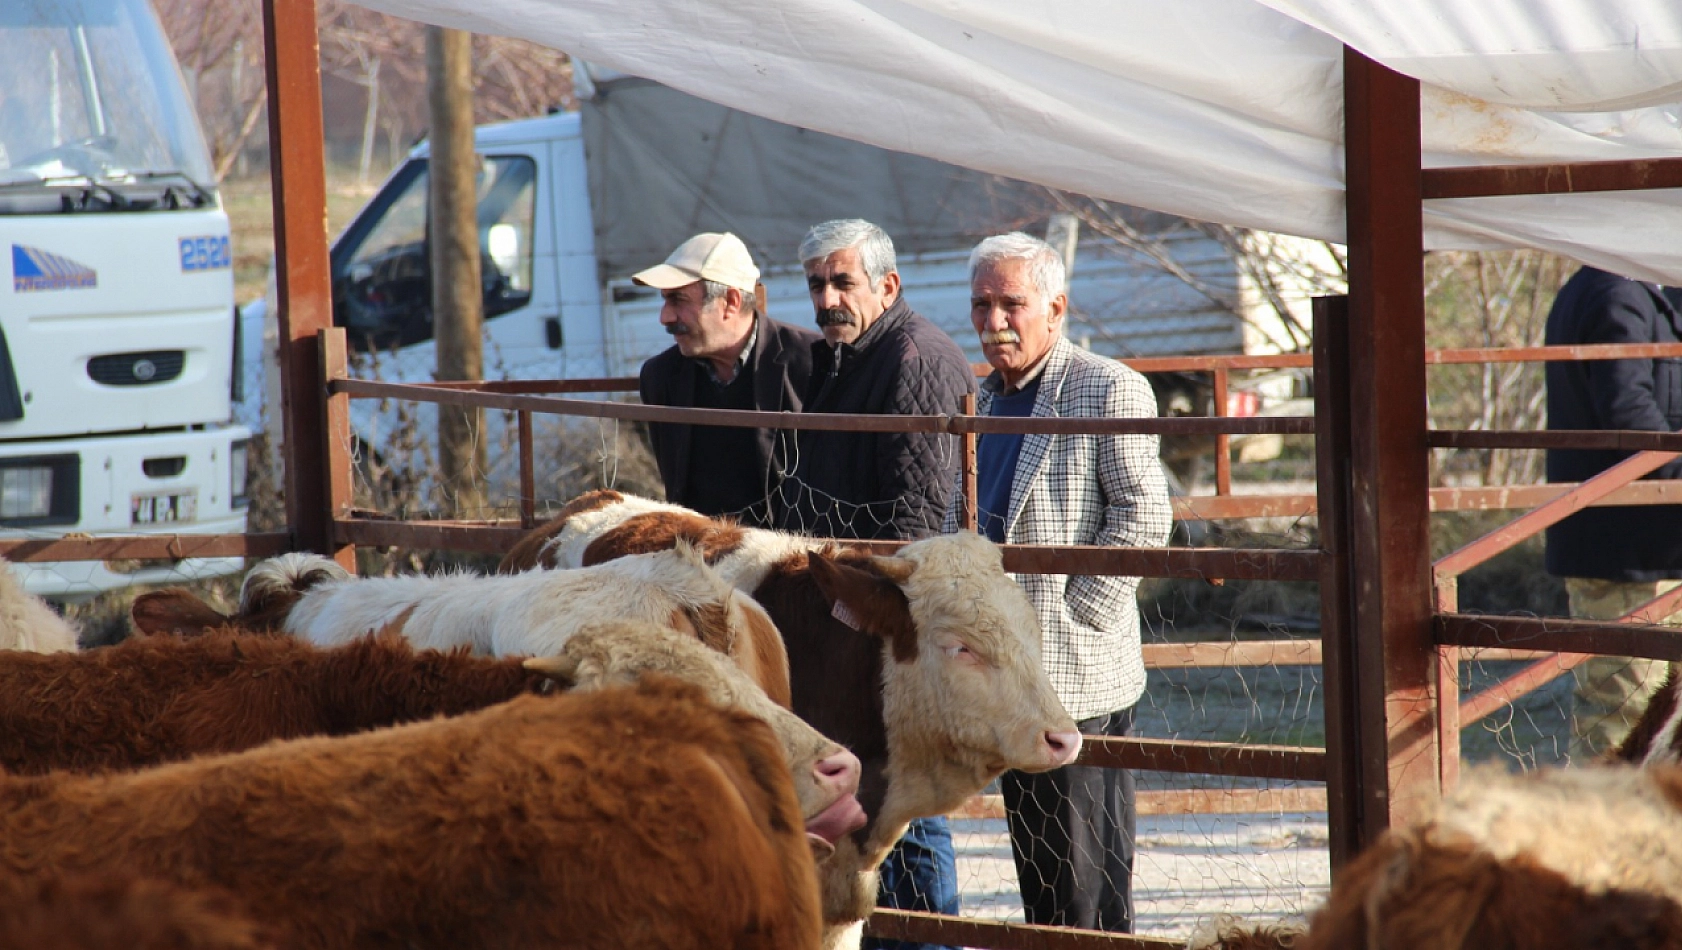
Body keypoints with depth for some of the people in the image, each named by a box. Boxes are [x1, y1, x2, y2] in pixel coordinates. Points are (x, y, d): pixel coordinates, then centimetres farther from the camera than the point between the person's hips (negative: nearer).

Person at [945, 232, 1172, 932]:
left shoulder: (1108, 389, -8)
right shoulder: (990, 399, 17)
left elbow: (1143, 515, -13)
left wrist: (1074, 612, -14)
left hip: (1077, 675, -8)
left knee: (1086, 877, -6)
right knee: (1036, 864, 12)